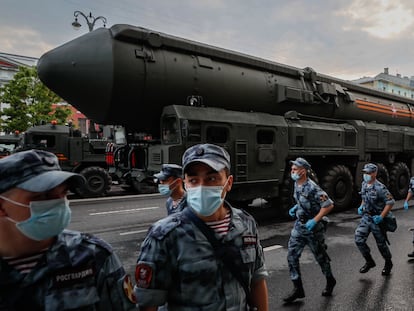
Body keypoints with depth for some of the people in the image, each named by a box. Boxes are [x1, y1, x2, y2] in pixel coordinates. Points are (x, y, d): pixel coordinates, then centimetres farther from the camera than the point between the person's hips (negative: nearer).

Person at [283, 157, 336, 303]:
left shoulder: (312, 188, -24)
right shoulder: (297, 184, 2)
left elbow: (329, 205, -24)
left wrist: (315, 220, -26)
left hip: (313, 228, -7)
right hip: (299, 225, 7)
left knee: (320, 256, 13)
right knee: (292, 256, 0)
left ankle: (330, 281, 40)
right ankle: (298, 289, 8)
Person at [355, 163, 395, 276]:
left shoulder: (380, 188, -20)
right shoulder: (364, 184, 3)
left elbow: (390, 202, -20)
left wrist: (381, 217, -23)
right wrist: (361, 207, 7)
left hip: (376, 219, -6)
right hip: (366, 217, 6)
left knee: (381, 243, 9)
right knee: (358, 239, -4)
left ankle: (388, 263, 36)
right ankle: (369, 262, 15)